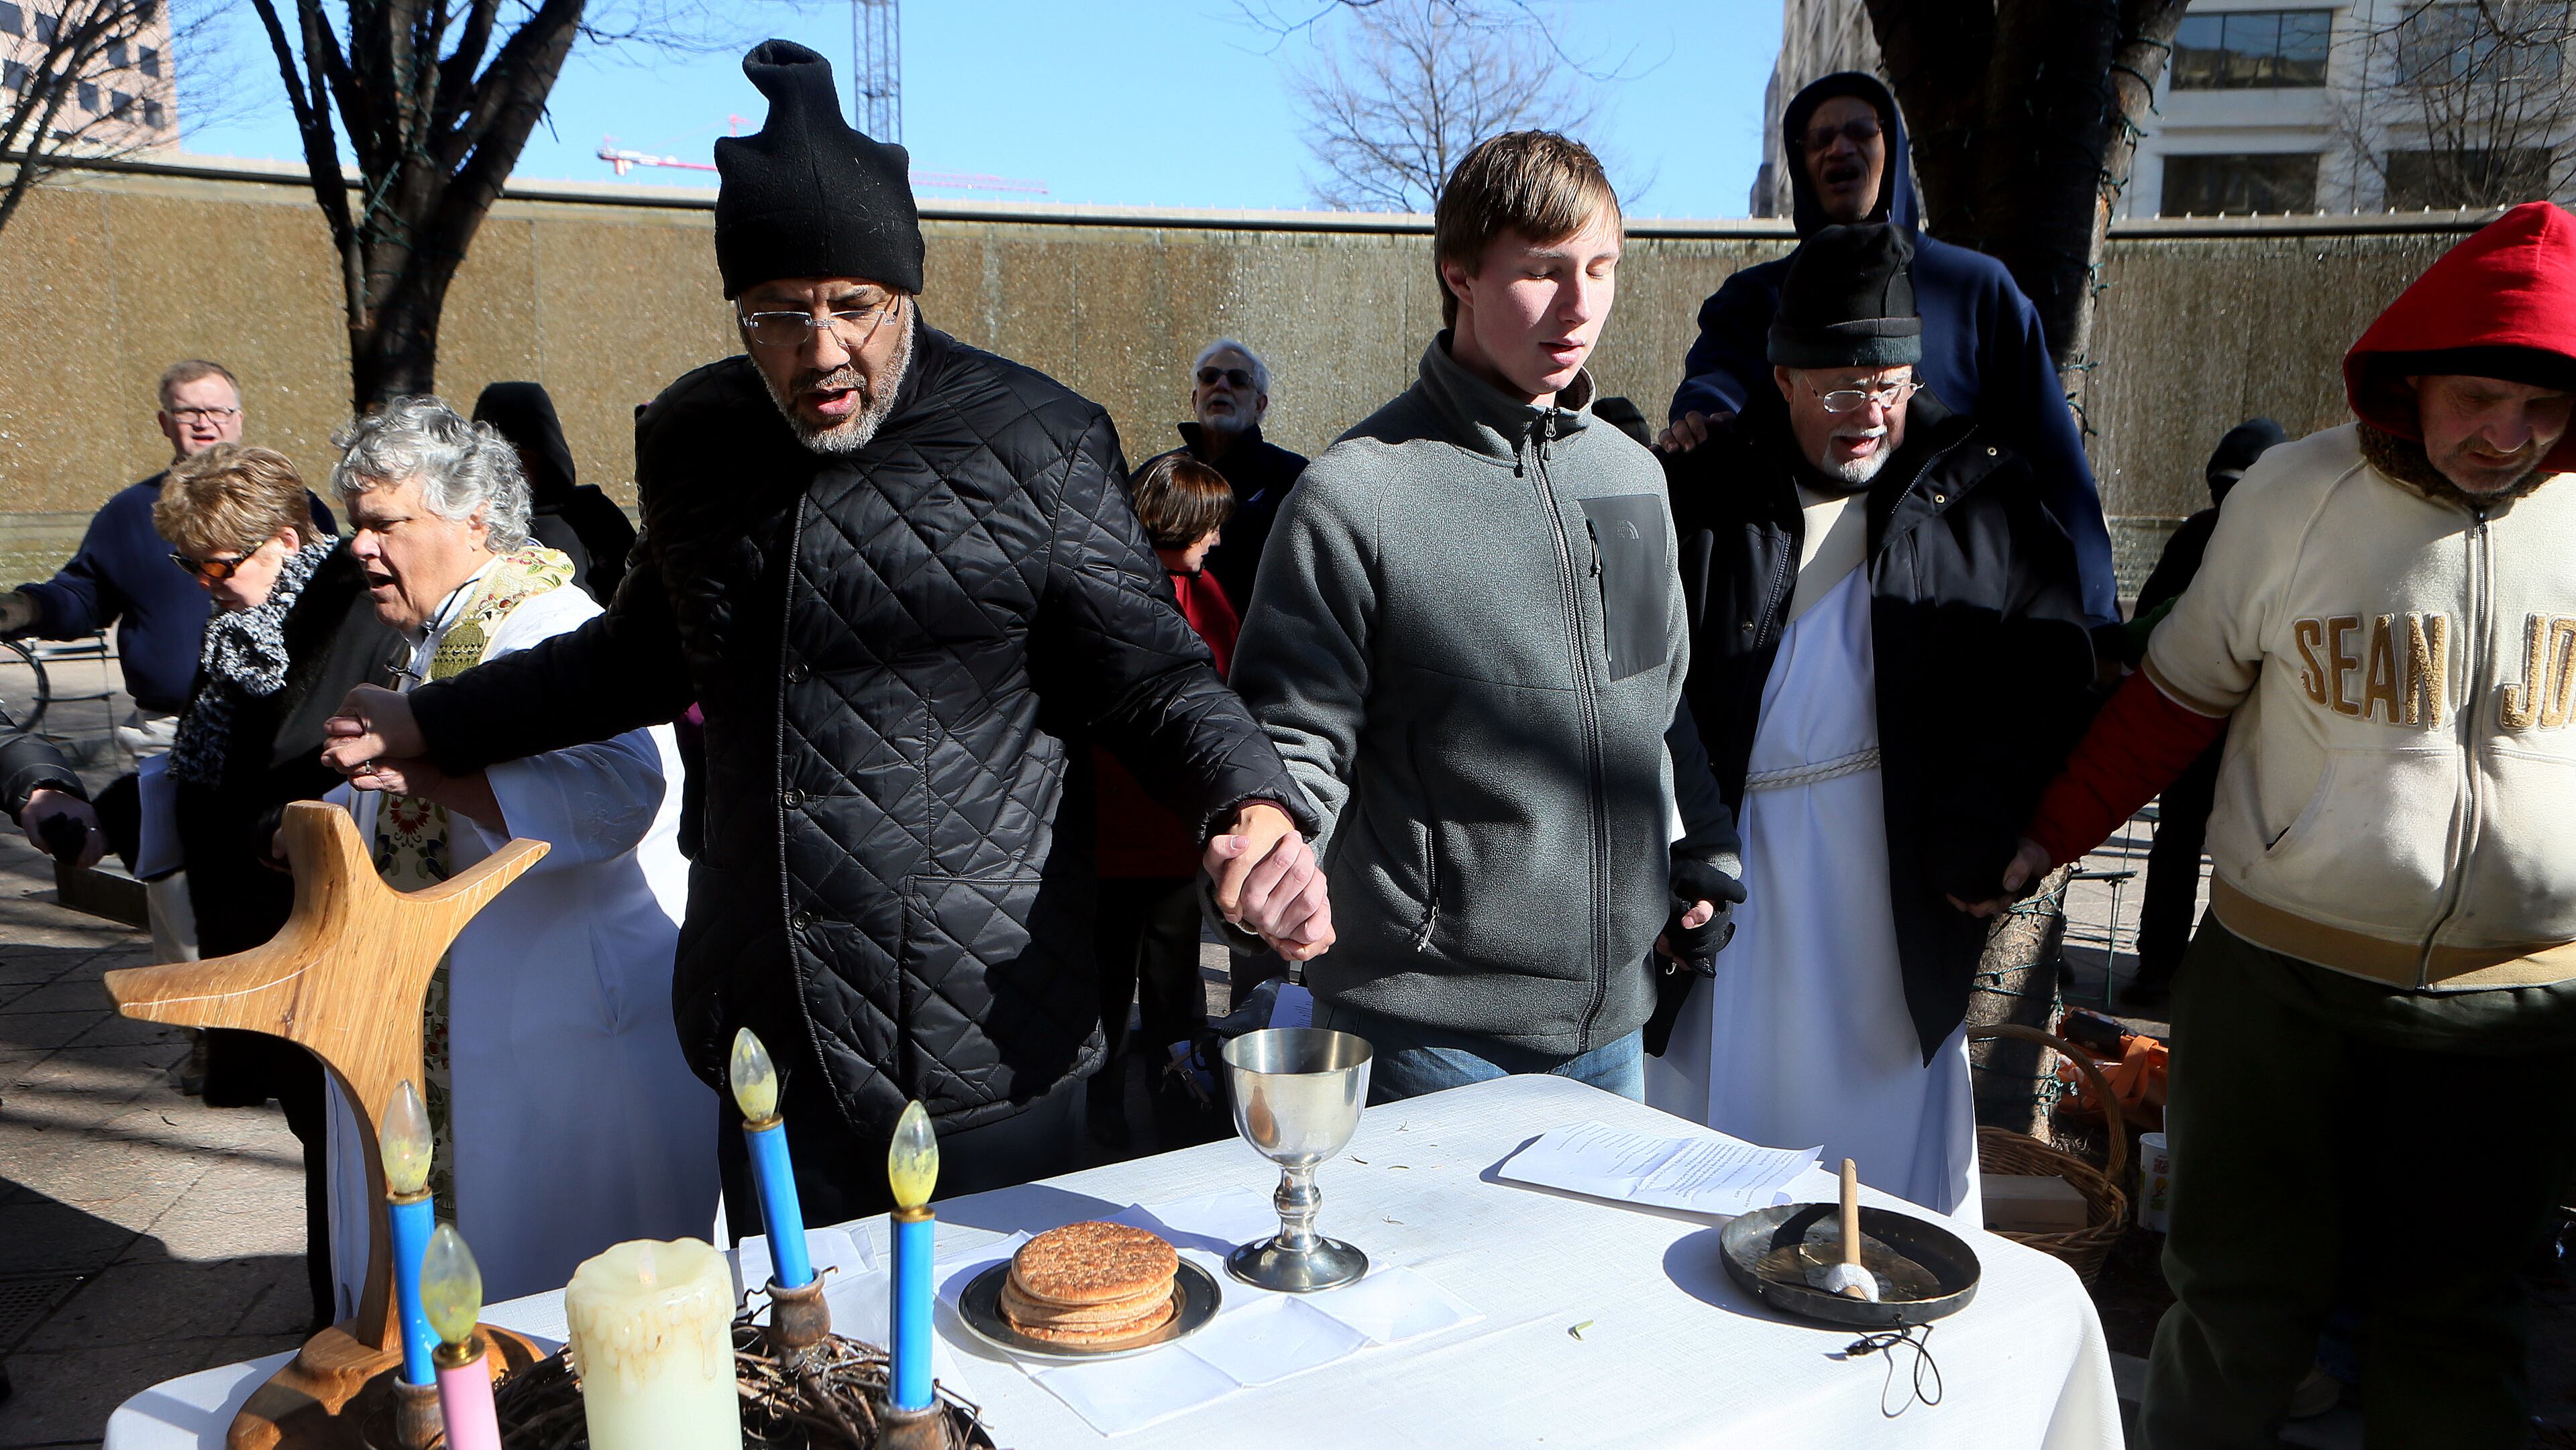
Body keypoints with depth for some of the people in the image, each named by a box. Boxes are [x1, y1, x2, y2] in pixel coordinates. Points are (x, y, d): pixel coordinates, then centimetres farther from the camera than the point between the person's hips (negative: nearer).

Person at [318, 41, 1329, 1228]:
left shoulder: (1040, 446, -8)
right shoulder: (689, 440, 7)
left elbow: (1153, 677, -5)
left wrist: (1252, 806, -24)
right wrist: (430, 724, 27)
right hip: (767, 1043, 5)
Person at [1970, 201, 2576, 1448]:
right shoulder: (2296, 494, -5)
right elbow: (2179, 696, 3)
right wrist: (2044, 839, 0)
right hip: (2287, 974, -1)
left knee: (2455, 1314, 15)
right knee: (2246, 1293, 8)